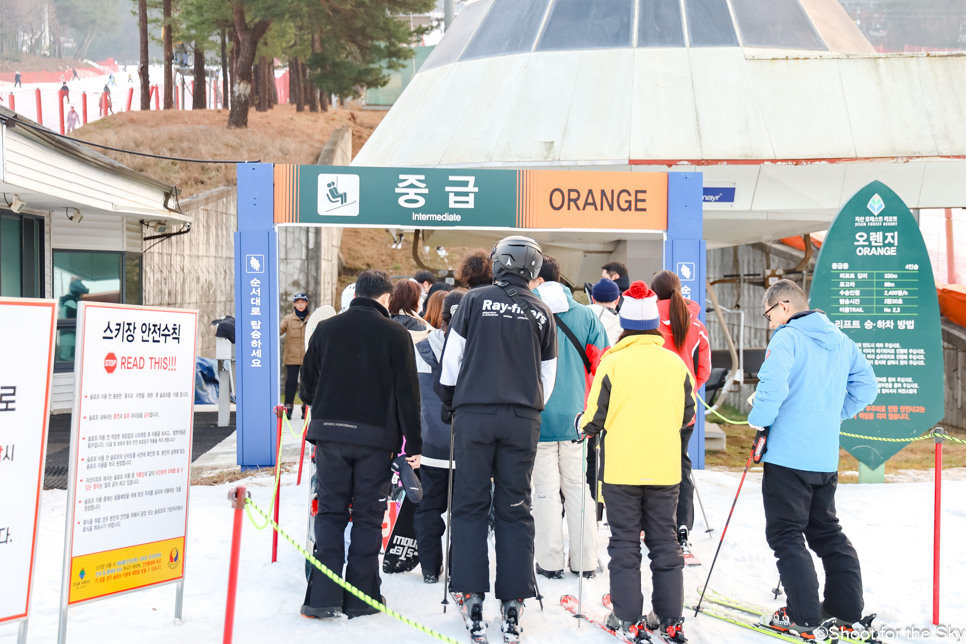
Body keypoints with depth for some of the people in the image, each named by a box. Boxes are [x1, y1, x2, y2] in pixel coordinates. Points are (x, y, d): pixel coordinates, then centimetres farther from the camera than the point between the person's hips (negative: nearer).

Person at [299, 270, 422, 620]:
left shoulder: (326, 328, 6)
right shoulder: (395, 335, -2)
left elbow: (307, 387, 11)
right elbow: (407, 394, -4)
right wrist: (414, 446, 0)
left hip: (330, 433, 2)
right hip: (376, 437, -2)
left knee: (330, 512, 8)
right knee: (367, 516, 6)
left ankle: (324, 595, 0)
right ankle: (359, 596, 9)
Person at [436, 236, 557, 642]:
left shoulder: (475, 300, 0)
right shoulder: (541, 312, 6)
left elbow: (452, 357, 2)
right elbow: (547, 377, 10)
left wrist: (449, 403, 16)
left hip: (474, 414, -1)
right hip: (522, 419, 2)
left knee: (470, 505, 6)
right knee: (515, 508, 7)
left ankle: (471, 597, 3)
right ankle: (513, 601, 7)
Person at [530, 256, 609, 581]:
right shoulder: (586, 315, 2)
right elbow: (600, 365, 3)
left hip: (538, 417, -3)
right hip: (577, 416, 3)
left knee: (545, 490, 3)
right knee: (579, 487, 10)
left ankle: (550, 562, 7)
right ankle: (585, 561, 14)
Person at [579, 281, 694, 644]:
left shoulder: (612, 362, -9)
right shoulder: (675, 363, 0)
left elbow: (595, 419, -7)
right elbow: (687, 416, 9)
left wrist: (581, 424, 15)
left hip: (621, 468, -3)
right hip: (665, 469, 3)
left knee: (624, 543, 7)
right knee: (664, 542, 12)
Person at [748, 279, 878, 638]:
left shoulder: (787, 338, -11)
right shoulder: (841, 341, 13)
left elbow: (773, 385, -26)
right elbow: (866, 387, 15)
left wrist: (758, 420, -10)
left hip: (788, 454, -7)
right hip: (826, 457, 8)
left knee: (786, 534, 0)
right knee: (827, 531, 17)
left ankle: (804, 618, -2)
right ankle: (848, 613, 19)